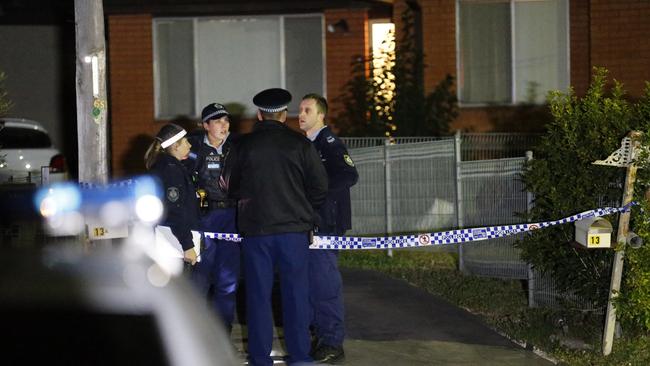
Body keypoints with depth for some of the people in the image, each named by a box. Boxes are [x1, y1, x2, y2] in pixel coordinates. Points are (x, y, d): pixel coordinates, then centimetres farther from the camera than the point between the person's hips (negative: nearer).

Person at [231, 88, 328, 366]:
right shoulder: (300, 144, -1)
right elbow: (320, 186, -1)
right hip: (294, 228, 0)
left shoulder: (244, 145, 0)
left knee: (258, 294, 6)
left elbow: (234, 184, 8)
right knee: (296, 293, 7)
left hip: (255, 229, 0)